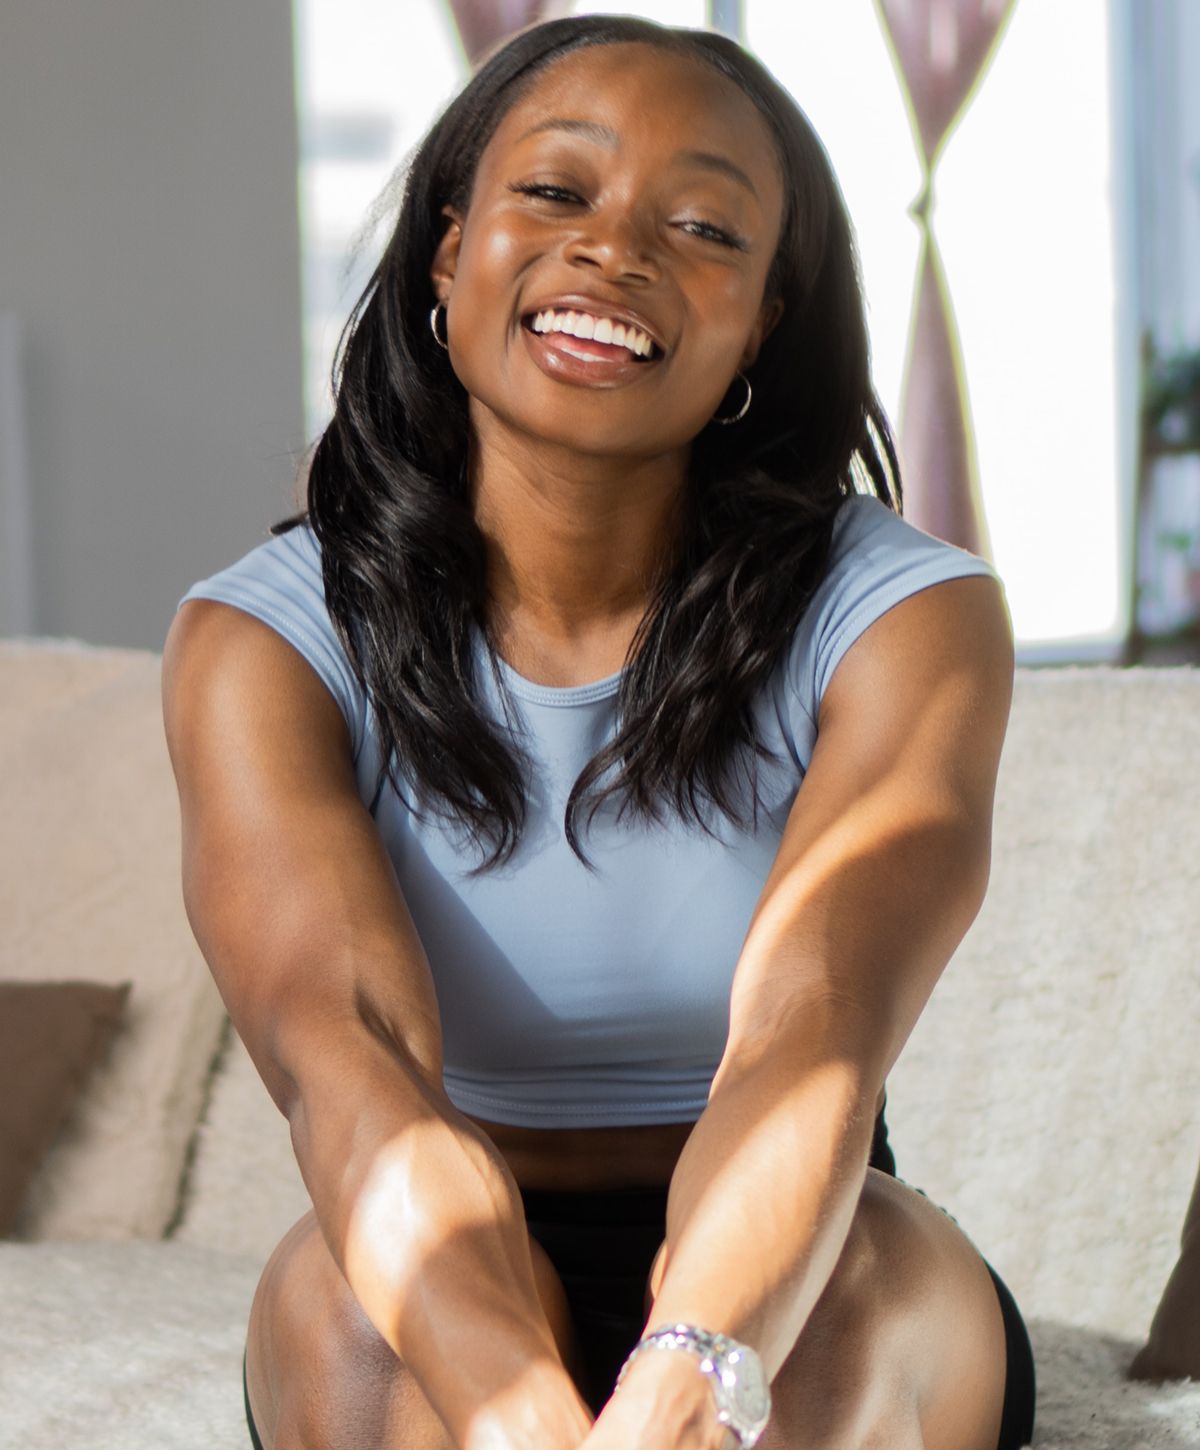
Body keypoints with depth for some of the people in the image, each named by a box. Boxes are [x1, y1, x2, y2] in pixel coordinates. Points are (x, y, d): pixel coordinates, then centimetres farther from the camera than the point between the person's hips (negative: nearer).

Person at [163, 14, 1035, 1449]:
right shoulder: (263, 641, -7)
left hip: (785, 1306, 0)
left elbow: (811, 1041, -26)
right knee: (345, 1278, -31)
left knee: (873, 1275, -32)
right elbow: (342, 1051, -25)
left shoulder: (904, 619, -9)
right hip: (433, 1329, 0)